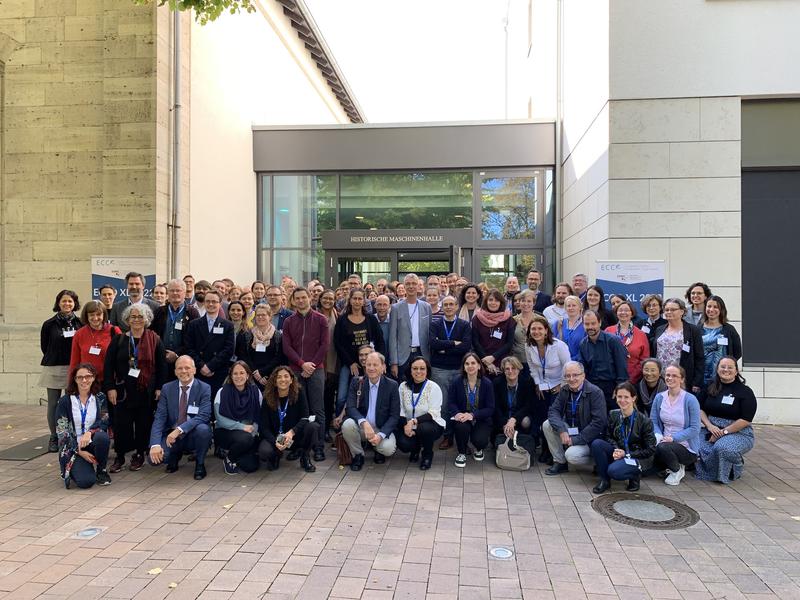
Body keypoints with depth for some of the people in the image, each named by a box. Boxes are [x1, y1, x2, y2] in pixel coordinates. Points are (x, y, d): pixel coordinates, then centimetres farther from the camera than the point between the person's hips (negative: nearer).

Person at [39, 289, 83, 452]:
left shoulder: (80, 323, 0)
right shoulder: (49, 324, 0)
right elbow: (44, 346, 9)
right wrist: (54, 359, 10)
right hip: (54, 368, 0)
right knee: (53, 404, 4)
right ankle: (54, 438, 15)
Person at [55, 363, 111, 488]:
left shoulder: (100, 398, 4)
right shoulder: (65, 401, -2)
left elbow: (104, 421, -6)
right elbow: (61, 431, -4)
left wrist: (90, 432, -28)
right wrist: (80, 451, -12)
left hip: (93, 444, 2)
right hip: (73, 448, -2)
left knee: (101, 436, -35)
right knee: (85, 481, -25)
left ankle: (101, 470, -7)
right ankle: (73, 469, 13)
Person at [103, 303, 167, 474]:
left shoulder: (155, 340, 2)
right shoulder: (118, 340, 5)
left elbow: (162, 365, 2)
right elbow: (109, 365, 3)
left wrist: (159, 387, -3)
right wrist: (110, 388, -6)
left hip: (146, 390, 0)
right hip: (123, 390, 0)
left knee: (144, 423, 6)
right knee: (121, 423, 0)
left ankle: (139, 454, 20)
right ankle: (120, 456, 13)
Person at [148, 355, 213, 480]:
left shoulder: (204, 388, -8)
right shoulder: (167, 388, 1)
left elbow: (203, 416, -20)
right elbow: (159, 417, -6)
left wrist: (179, 430, -33)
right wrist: (155, 444, -21)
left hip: (193, 435, -2)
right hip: (172, 435, 2)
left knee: (203, 429, -34)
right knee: (154, 458, -22)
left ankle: (200, 464, -4)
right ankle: (175, 456, 16)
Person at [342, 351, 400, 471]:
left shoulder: (392, 385, -5)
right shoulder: (356, 383, -2)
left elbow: (394, 416, -7)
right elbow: (350, 408, -13)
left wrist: (380, 435, -23)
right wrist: (364, 422, -33)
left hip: (382, 428, -1)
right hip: (361, 427, 1)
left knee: (388, 448, -30)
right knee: (347, 424, -30)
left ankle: (378, 451, 11)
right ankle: (358, 455, -2)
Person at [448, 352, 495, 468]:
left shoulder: (487, 383, -8)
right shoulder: (457, 383, -4)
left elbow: (490, 408, -11)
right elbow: (451, 402, -3)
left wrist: (472, 415, -26)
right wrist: (457, 413, -26)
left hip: (481, 420, 0)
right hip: (462, 418, 1)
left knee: (480, 440, -27)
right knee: (461, 426, -34)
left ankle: (478, 449, 17)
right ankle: (462, 453, -2)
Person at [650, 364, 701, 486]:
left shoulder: (690, 399, -12)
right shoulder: (659, 397, 2)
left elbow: (695, 429, -14)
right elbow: (653, 421, 4)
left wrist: (673, 437, -22)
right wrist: (658, 435, -17)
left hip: (687, 447, -4)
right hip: (665, 442, 4)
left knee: (663, 447, -34)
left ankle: (677, 470, 1)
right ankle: (671, 465, 9)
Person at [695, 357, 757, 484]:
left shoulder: (745, 392, -3)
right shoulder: (710, 388, 10)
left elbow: (746, 420, -10)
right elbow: (700, 409, 9)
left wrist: (724, 432, -16)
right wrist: (709, 426, -10)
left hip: (739, 433, -3)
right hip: (711, 430, 3)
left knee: (722, 448, -35)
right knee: (698, 448, -27)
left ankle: (736, 471, 1)